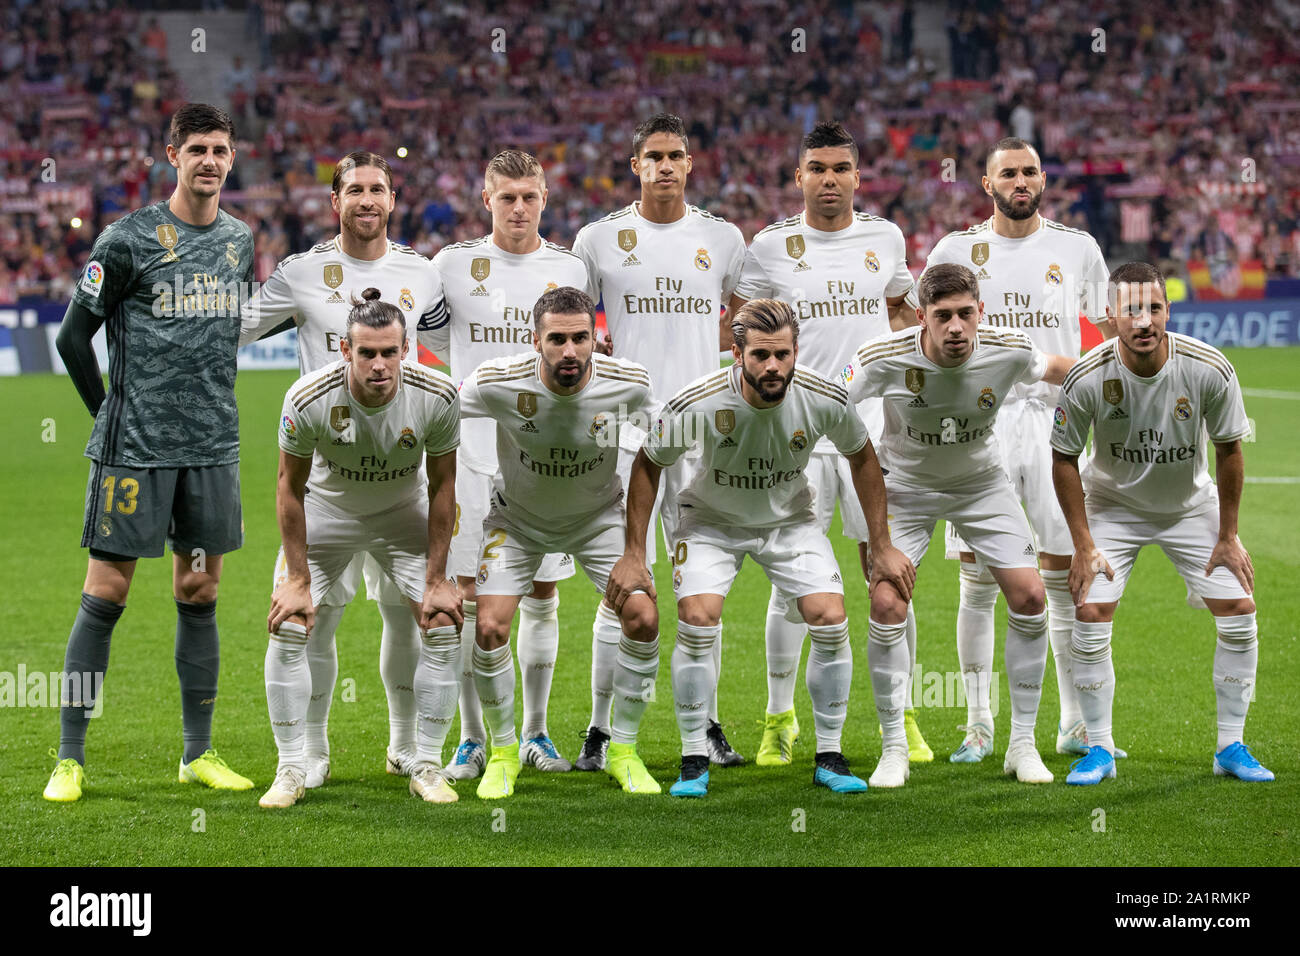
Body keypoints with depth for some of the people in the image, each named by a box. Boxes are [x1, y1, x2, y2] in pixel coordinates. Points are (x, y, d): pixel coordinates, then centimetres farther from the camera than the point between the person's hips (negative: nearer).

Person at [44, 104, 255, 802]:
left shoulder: (239, 240, 10)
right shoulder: (129, 240, -7)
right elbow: (73, 335, -2)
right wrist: (112, 415, 2)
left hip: (213, 448, 5)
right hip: (135, 449, -5)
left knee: (200, 596, 9)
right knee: (105, 595, -4)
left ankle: (199, 753, 18)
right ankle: (70, 757, 3)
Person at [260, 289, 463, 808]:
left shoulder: (437, 396, -27)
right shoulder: (309, 397, -31)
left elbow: (441, 486, -13)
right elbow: (290, 486, -16)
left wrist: (437, 579, -12)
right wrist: (297, 580, -15)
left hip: (404, 512, 1)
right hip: (326, 510, -1)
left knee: (443, 626, -11)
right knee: (287, 627, -13)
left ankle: (427, 766, 3)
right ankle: (291, 769, 0)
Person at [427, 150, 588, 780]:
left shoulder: (569, 270, 7)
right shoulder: (453, 265, 2)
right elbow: (438, 344, 12)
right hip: (474, 453, -1)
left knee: (541, 597, 6)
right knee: (470, 598, -2)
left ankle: (535, 733, 16)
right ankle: (472, 738, 7)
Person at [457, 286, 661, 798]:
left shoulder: (628, 382, -24)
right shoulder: (497, 383, -29)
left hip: (600, 515, 1)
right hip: (518, 518, -1)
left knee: (643, 619, -15)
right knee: (489, 627, -16)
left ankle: (623, 750, 6)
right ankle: (503, 752, 9)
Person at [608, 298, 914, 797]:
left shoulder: (824, 400, -24)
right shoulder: (697, 405, -30)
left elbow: (862, 458, -3)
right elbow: (647, 466, -11)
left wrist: (882, 547, -1)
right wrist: (634, 555, -11)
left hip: (790, 518, 2)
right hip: (711, 519, -2)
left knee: (831, 620, -13)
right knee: (697, 620, -21)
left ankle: (829, 757, 3)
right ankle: (694, 760, -5)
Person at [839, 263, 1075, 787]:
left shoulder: (1008, 351, -23)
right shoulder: (882, 359, -28)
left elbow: (1056, 368, 1)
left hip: (982, 483, 2)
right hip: (904, 484, -2)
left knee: (1029, 597, -8)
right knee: (887, 606, -15)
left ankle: (1023, 744, 8)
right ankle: (894, 750, 2)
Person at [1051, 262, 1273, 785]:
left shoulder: (1209, 370, -25)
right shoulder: (1087, 378, -26)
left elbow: (1229, 451, -10)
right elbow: (1064, 459, -12)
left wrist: (1228, 538, -7)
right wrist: (1084, 545, -13)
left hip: (1192, 506, 1)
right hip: (1112, 505, -1)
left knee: (1238, 612, -7)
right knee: (1090, 615, -14)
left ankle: (1231, 747, 7)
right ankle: (1099, 749, 1)